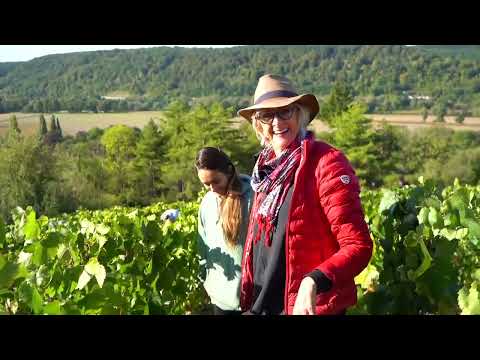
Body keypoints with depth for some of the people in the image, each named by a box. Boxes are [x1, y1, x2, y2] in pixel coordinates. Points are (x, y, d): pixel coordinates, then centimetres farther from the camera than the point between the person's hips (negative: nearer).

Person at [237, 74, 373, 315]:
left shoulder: (326, 163, -15)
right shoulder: (267, 168, 5)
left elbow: (358, 247, -18)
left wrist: (313, 281, -32)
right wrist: (248, 295, 8)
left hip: (306, 306, -6)